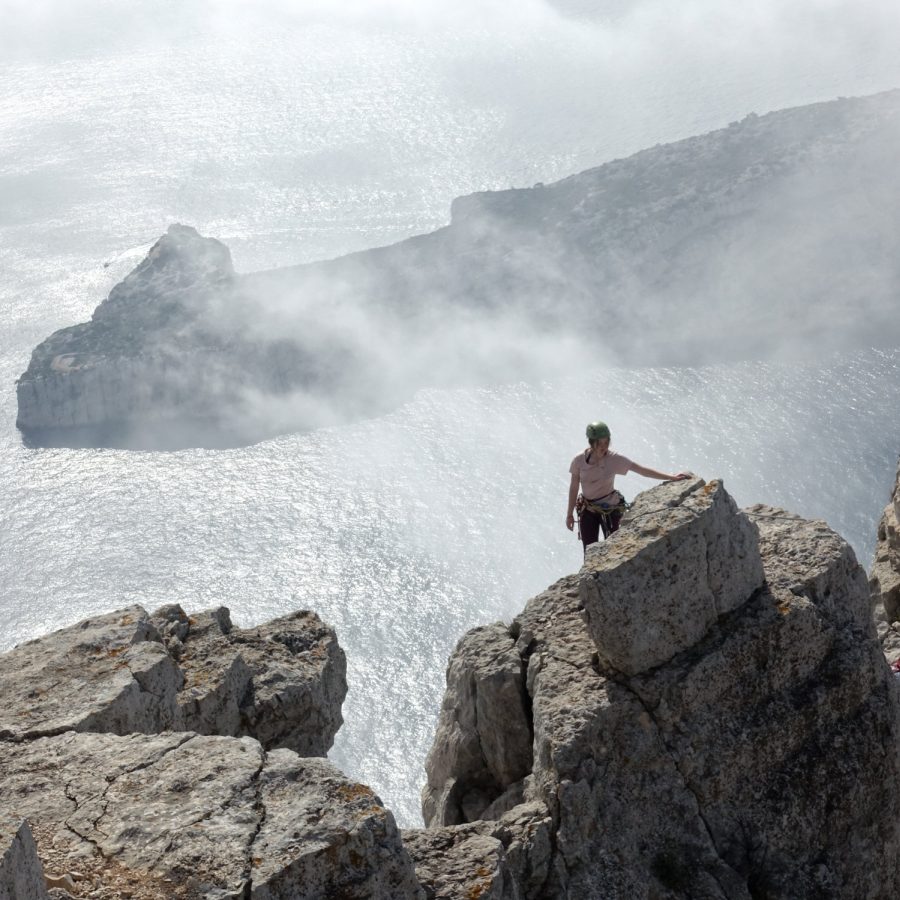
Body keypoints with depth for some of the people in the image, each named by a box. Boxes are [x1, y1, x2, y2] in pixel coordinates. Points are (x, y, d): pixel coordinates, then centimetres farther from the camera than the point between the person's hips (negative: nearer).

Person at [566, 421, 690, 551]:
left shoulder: (614, 459, -17)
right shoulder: (579, 460, -15)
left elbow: (642, 470, -14)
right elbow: (574, 487, -3)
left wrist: (672, 478, -17)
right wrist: (569, 514, 4)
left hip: (610, 509, -1)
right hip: (588, 510, 1)